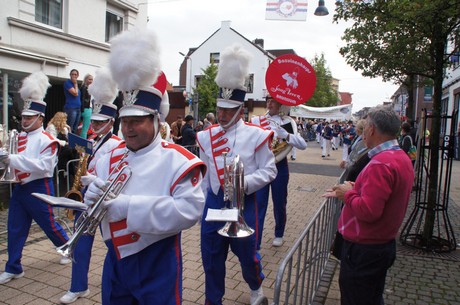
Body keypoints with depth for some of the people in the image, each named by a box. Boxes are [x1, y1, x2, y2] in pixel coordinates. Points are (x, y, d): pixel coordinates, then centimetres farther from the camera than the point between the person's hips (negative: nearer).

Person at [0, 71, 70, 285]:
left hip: (39, 188, -7)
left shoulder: (47, 140, -14)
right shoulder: (20, 137, 9)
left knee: (48, 224, 6)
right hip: (20, 187, 7)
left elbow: (43, 166, -24)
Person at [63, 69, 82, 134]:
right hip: (70, 108, -8)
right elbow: (75, 93, -13)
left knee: (75, 129, 9)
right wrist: (75, 84, -5)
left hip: (78, 108, 8)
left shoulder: (76, 83, 19)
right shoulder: (67, 82, -3)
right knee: (69, 129, -10)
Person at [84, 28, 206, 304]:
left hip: (158, 264, -5)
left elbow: (190, 210, -27)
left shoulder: (178, 160, -16)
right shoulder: (109, 159, 3)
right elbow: (95, 204, 10)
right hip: (115, 259, 6)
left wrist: (127, 205, -29)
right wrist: (93, 196, -16)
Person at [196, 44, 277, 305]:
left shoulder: (256, 135, -10)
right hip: (213, 203, 3)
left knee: (246, 253, 15)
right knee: (211, 257, 11)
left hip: (244, 203, -3)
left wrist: (243, 184, -20)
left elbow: (269, 171, -7)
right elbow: (203, 173, 11)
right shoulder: (206, 136, 2)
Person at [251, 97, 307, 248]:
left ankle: (279, 235, 36)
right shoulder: (257, 120, 2)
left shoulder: (288, 122, 0)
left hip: (279, 167, 0)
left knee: (279, 204, 13)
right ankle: (254, 244, 5)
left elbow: (303, 145, -10)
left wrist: (285, 135, -23)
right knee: (258, 204, -2)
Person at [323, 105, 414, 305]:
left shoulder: (380, 164, -26)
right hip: (385, 243, 10)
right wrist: (353, 190, 8)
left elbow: (368, 211, -31)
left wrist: (348, 194, -14)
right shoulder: (402, 158, 7)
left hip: (364, 249, -9)